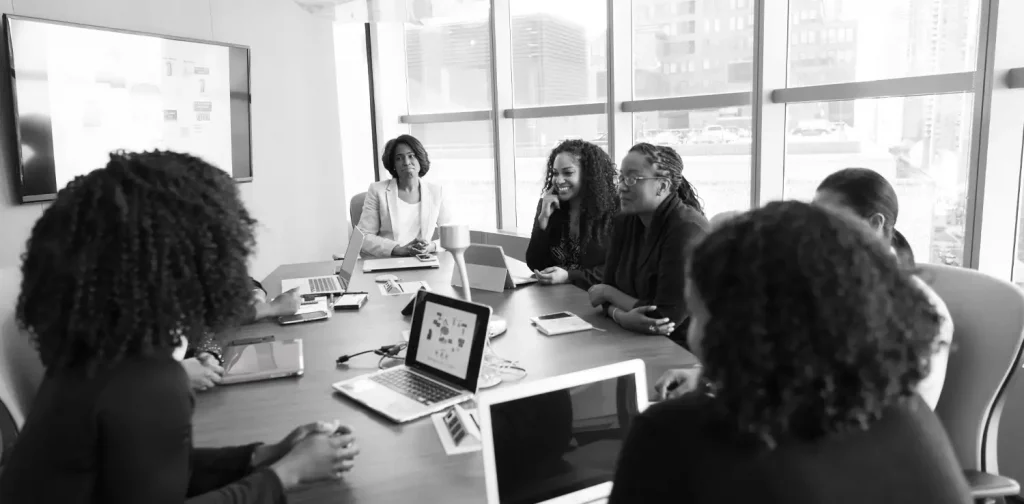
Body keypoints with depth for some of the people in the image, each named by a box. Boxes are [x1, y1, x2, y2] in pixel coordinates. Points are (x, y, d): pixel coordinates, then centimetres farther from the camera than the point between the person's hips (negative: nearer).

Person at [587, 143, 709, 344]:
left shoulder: (687, 230, -20)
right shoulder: (625, 222, 4)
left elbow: (666, 317, -24)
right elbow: (610, 288, 0)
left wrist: (606, 292, -10)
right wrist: (623, 317, -23)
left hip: (684, 351, -6)